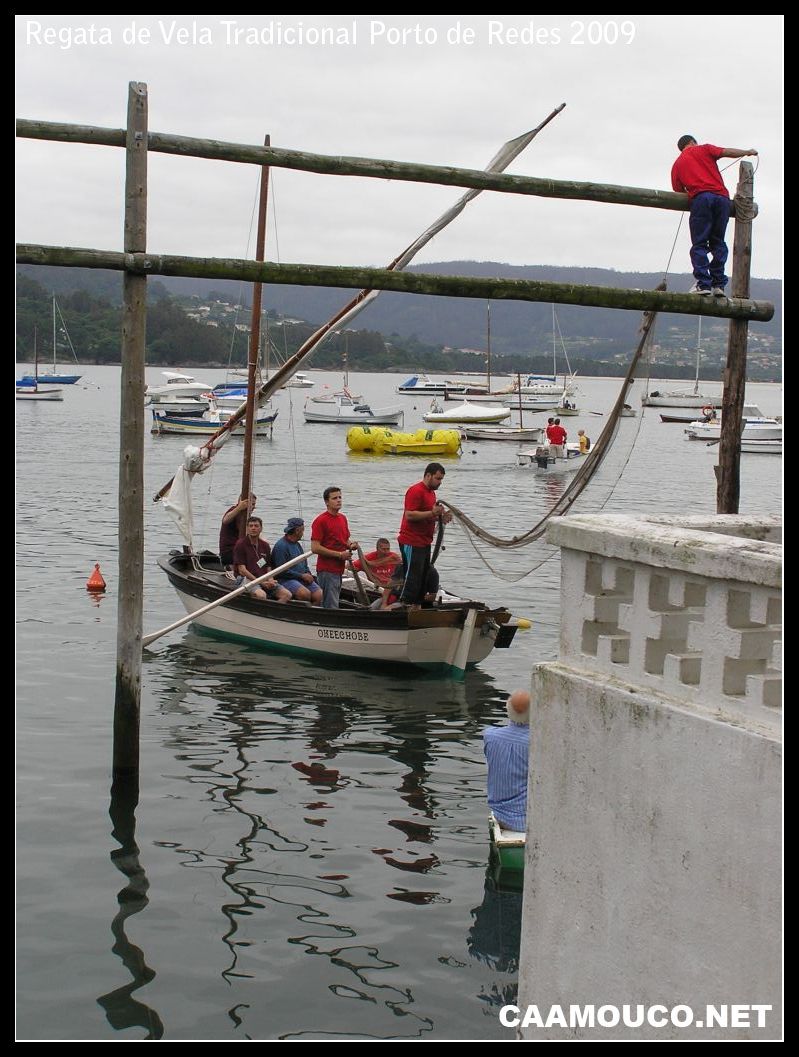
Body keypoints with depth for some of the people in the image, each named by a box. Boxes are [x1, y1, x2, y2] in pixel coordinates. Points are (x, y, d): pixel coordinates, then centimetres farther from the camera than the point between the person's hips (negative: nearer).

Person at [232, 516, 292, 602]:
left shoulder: (265, 546, 16)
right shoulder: (241, 545, -3)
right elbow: (242, 570, -9)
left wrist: (270, 580, -5)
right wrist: (261, 582, -14)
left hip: (264, 581, 6)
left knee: (287, 594, -17)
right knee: (261, 595, -38)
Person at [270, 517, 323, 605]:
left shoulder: (298, 545, 20)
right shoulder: (280, 546, -9)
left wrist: (308, 574, 5)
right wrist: (302, 576, -14)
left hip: (303, 579, 8)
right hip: (286, 580, -8)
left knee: (319, 595, -15)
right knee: (306, 593, -33)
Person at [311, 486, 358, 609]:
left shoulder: (343, 518, 13)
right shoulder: (320, 521, -12)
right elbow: (315, 548, -17)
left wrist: (351, 544, 2)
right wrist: (340, 554, -16)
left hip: (339, 569, 8)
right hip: (326, 571, -8)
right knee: (331, 608, -8)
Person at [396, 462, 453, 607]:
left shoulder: (431, 492, 19)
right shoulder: (416, 491, -13)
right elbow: (410, 515, -22)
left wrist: (441, 517, 11)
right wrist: (432, 513, -24)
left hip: (424, 543, 10)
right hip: (412, 544, -10)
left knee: (423, 578, 11)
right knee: (412, 578, -11)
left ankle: (417, 608, 16)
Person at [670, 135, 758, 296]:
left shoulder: (677, 164, 23)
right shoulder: (704, 149, 20)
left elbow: (678, 191, 19)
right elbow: (726, 152, 7)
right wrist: (748, 152, 20)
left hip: (700, 197, -1)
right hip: (722, 197, 1)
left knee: (699, 244, -3)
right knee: (718, 243, 8)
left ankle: (703, 284, -16)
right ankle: (718, 284, 0)